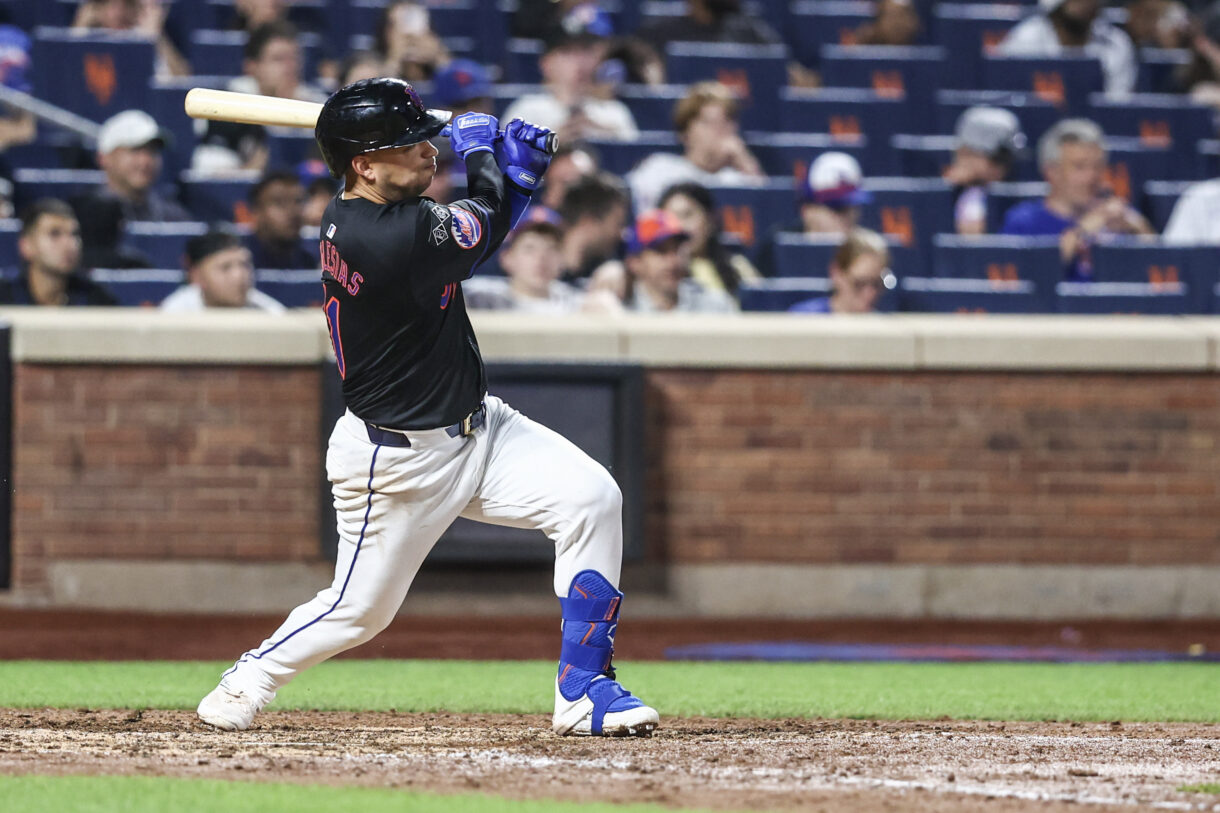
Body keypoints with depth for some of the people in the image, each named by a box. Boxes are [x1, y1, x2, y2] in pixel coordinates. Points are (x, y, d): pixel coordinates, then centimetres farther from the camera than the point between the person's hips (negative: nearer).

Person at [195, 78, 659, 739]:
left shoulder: (351, 219, 0)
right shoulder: (394, 239, -30)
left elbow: (479, 231, 12)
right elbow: (482, 222, -12)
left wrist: (518, 173, -5)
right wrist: (480, 147, 6)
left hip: (474, 427, 9)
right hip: (400, 460, -9)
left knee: (592, 498, -9)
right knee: (360, 608, 8)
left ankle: (582, 692, -4)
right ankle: (249, 680, 36)